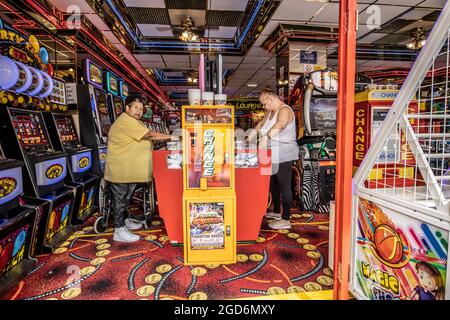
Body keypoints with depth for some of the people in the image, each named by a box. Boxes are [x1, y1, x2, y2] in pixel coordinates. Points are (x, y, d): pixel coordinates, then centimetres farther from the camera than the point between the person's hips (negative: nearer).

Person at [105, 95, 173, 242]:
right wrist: (171, 137, -19)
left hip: (130, 170, 10)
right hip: (120, 171, -10)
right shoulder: (125, 121, -20)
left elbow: (146, 139, 12)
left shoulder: (135, 122, 16)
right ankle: (119, 231, 9)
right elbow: (149, 134, -24)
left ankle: (125, 220, 37)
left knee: (126, 197, 21)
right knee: (120, 198, 0)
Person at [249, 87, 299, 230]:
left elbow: (280, 124, -37)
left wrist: (266, 136, -49)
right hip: (273, 155, 10)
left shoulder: (284, 110, -17)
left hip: (284, 155, -10)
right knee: (273, 184, 19)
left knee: (284, 186, -5)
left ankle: (286, 220, 3)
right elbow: (262, 123, 23)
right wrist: (252, 134, 9)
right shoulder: (270, 111, 13)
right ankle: (276, 212, 34)